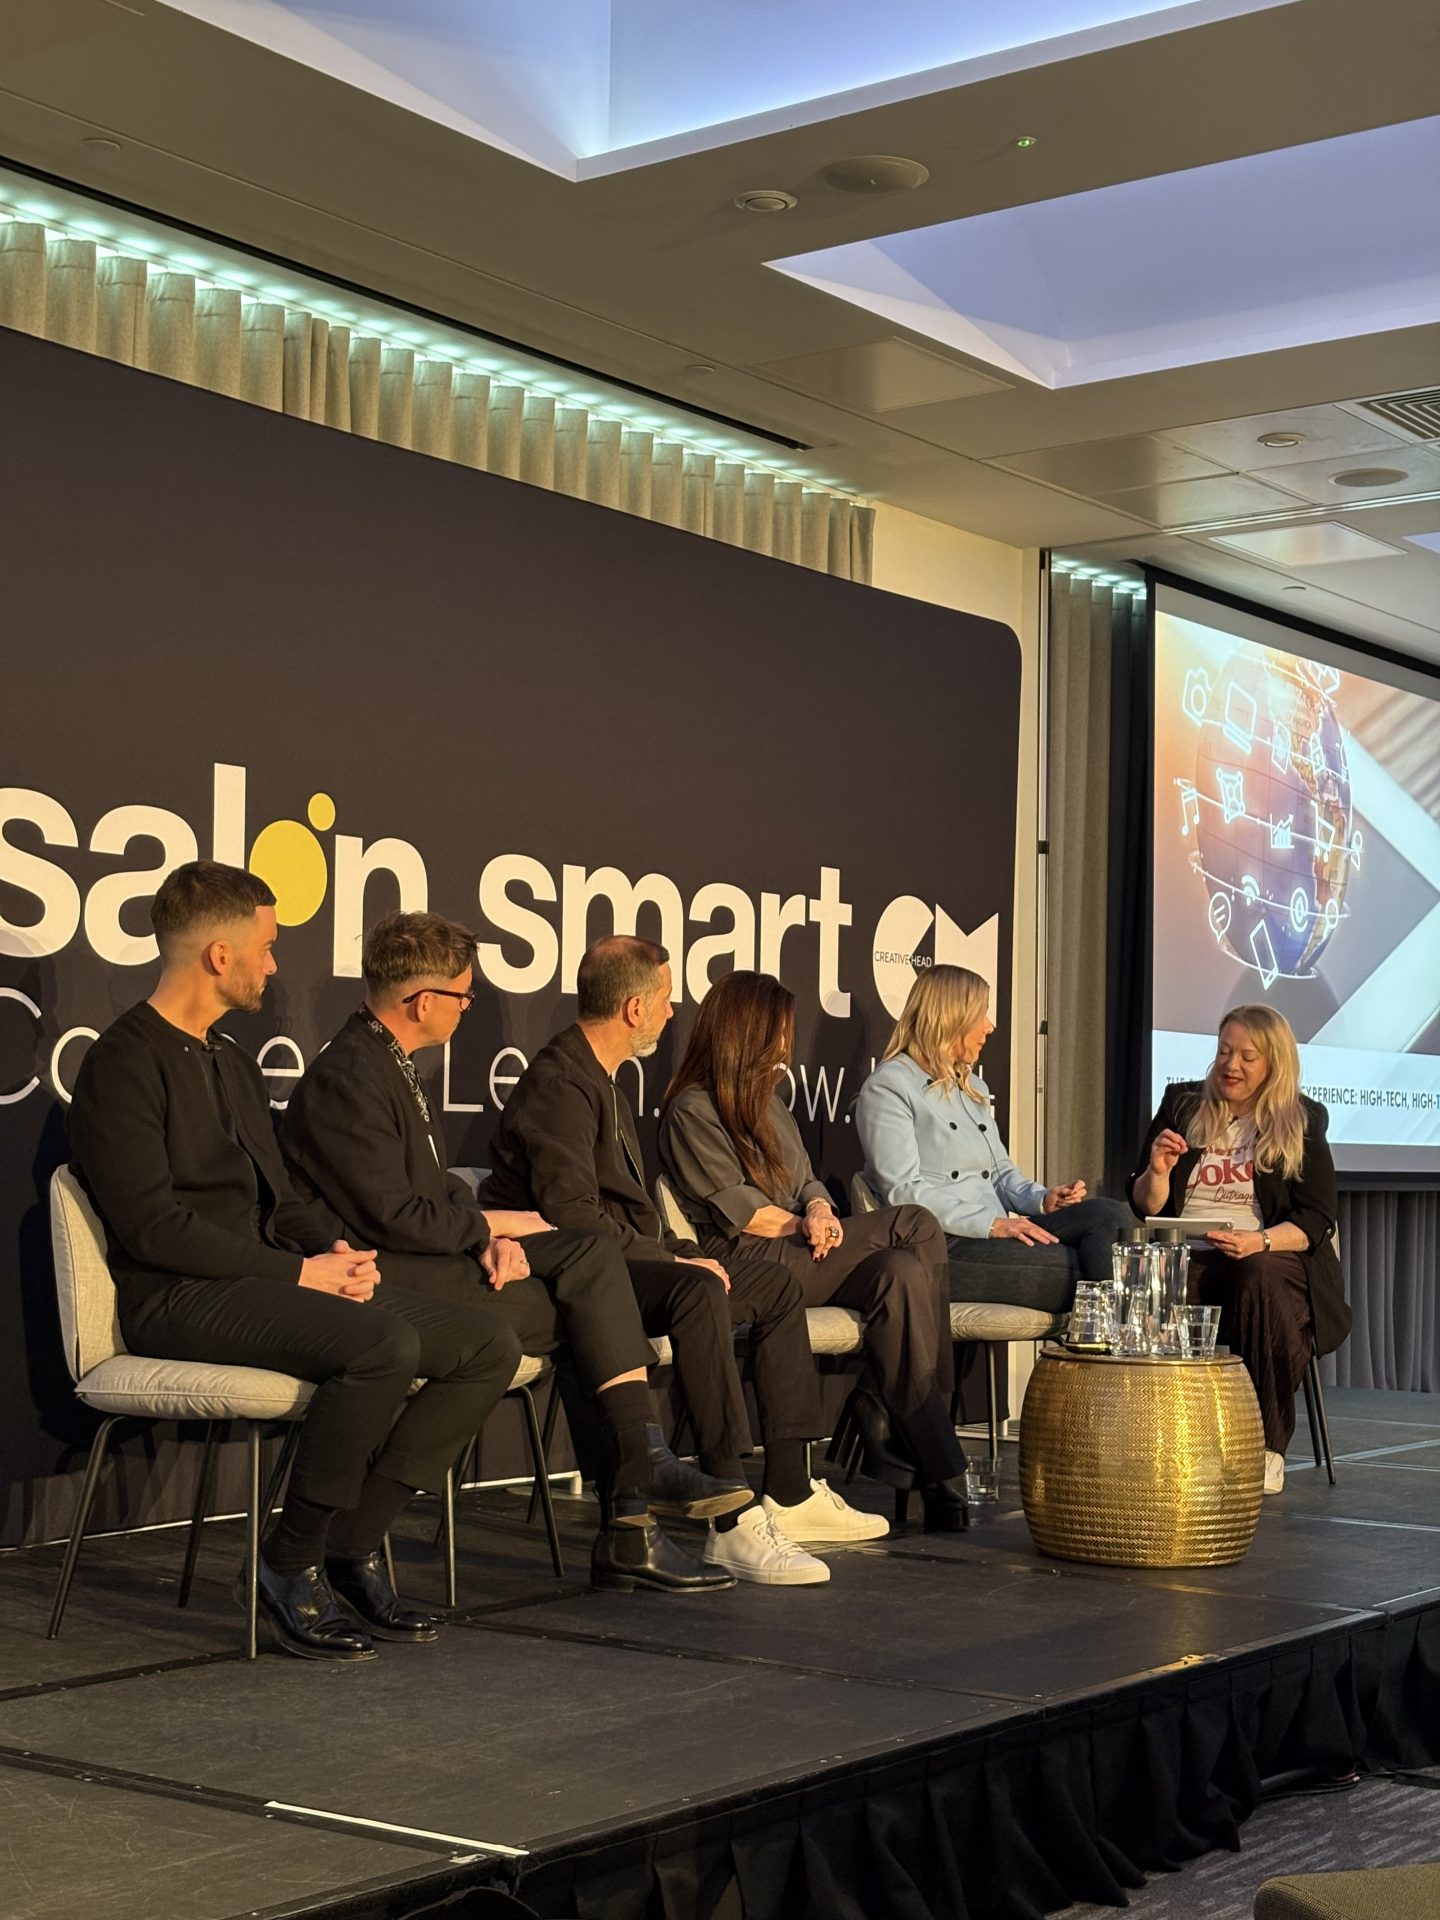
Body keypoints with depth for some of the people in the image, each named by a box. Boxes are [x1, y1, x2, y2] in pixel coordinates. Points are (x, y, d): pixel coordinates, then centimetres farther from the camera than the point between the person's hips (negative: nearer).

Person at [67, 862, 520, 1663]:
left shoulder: (234, 1063, 21)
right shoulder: (125, 1064, -8)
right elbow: (151, 1225, -17)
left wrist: (336, 1249, 0)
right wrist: (299, 1272, -17)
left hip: (268, 1281, 9)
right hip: (179, 1298, -9)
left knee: (490, 1343, -6)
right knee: (384, 1343, -34)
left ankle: (354, 1545, -4)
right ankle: (292, 1562, -16)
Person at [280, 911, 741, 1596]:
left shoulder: (391, 1065, 15)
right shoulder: (344, 1081, -16)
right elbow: (393, 1217, -21)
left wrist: (491, 1238, -4)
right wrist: (493, 1227, -8)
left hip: (437, 1258, 9)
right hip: (386, 1280, -9)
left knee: (593, 1254, -8)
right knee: (583, 1306, -13)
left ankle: (643, 1464, -14)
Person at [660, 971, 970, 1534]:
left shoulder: (770, 1105, 26)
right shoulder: (691, 1112, 0)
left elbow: (809, 1186, 16)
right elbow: (737, 1211, -8)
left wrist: (820, 1213, -5)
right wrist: (807, 1227, -5)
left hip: (798, 1255, 7)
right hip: (743, 1263, -7)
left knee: (903, 1274, -24)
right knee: (916, 1228, -22)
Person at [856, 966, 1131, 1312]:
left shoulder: (973, 1087, 26)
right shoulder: (889, 1086, -2)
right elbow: (902, 1190, -13)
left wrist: (1042, 1199, 3)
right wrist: (992, 1224, -19)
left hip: (992, 1237, 8)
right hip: (937, 1246, -8)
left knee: (1110, 1214, -18)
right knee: (1072, 1265, -26)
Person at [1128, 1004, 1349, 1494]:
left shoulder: (1302, 1122, 10)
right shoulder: (1182, 1105, 17)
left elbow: (1316, 1220, 2)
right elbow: (1144, 1207, 16)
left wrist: (1259, 1241, -17)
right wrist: (1158, 1171, -6)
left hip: (1269, 1256, -1)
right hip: (1185, 1253, 1)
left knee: (1262, 1279, -39)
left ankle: (1267, 1448, -26)